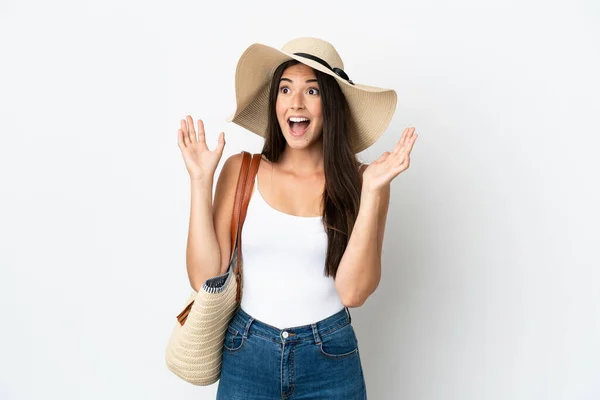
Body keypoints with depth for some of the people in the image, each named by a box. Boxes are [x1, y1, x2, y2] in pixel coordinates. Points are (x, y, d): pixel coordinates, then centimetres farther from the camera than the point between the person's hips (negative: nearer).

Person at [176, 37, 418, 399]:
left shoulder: (360, 180, -8)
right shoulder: (241, 170, -5)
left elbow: (353, 292, -16)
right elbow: (204, 277, -9)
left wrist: (372, 190, -21)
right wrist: (201, 180, -13)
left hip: (330, 361, 0)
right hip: (246, 356, 1)